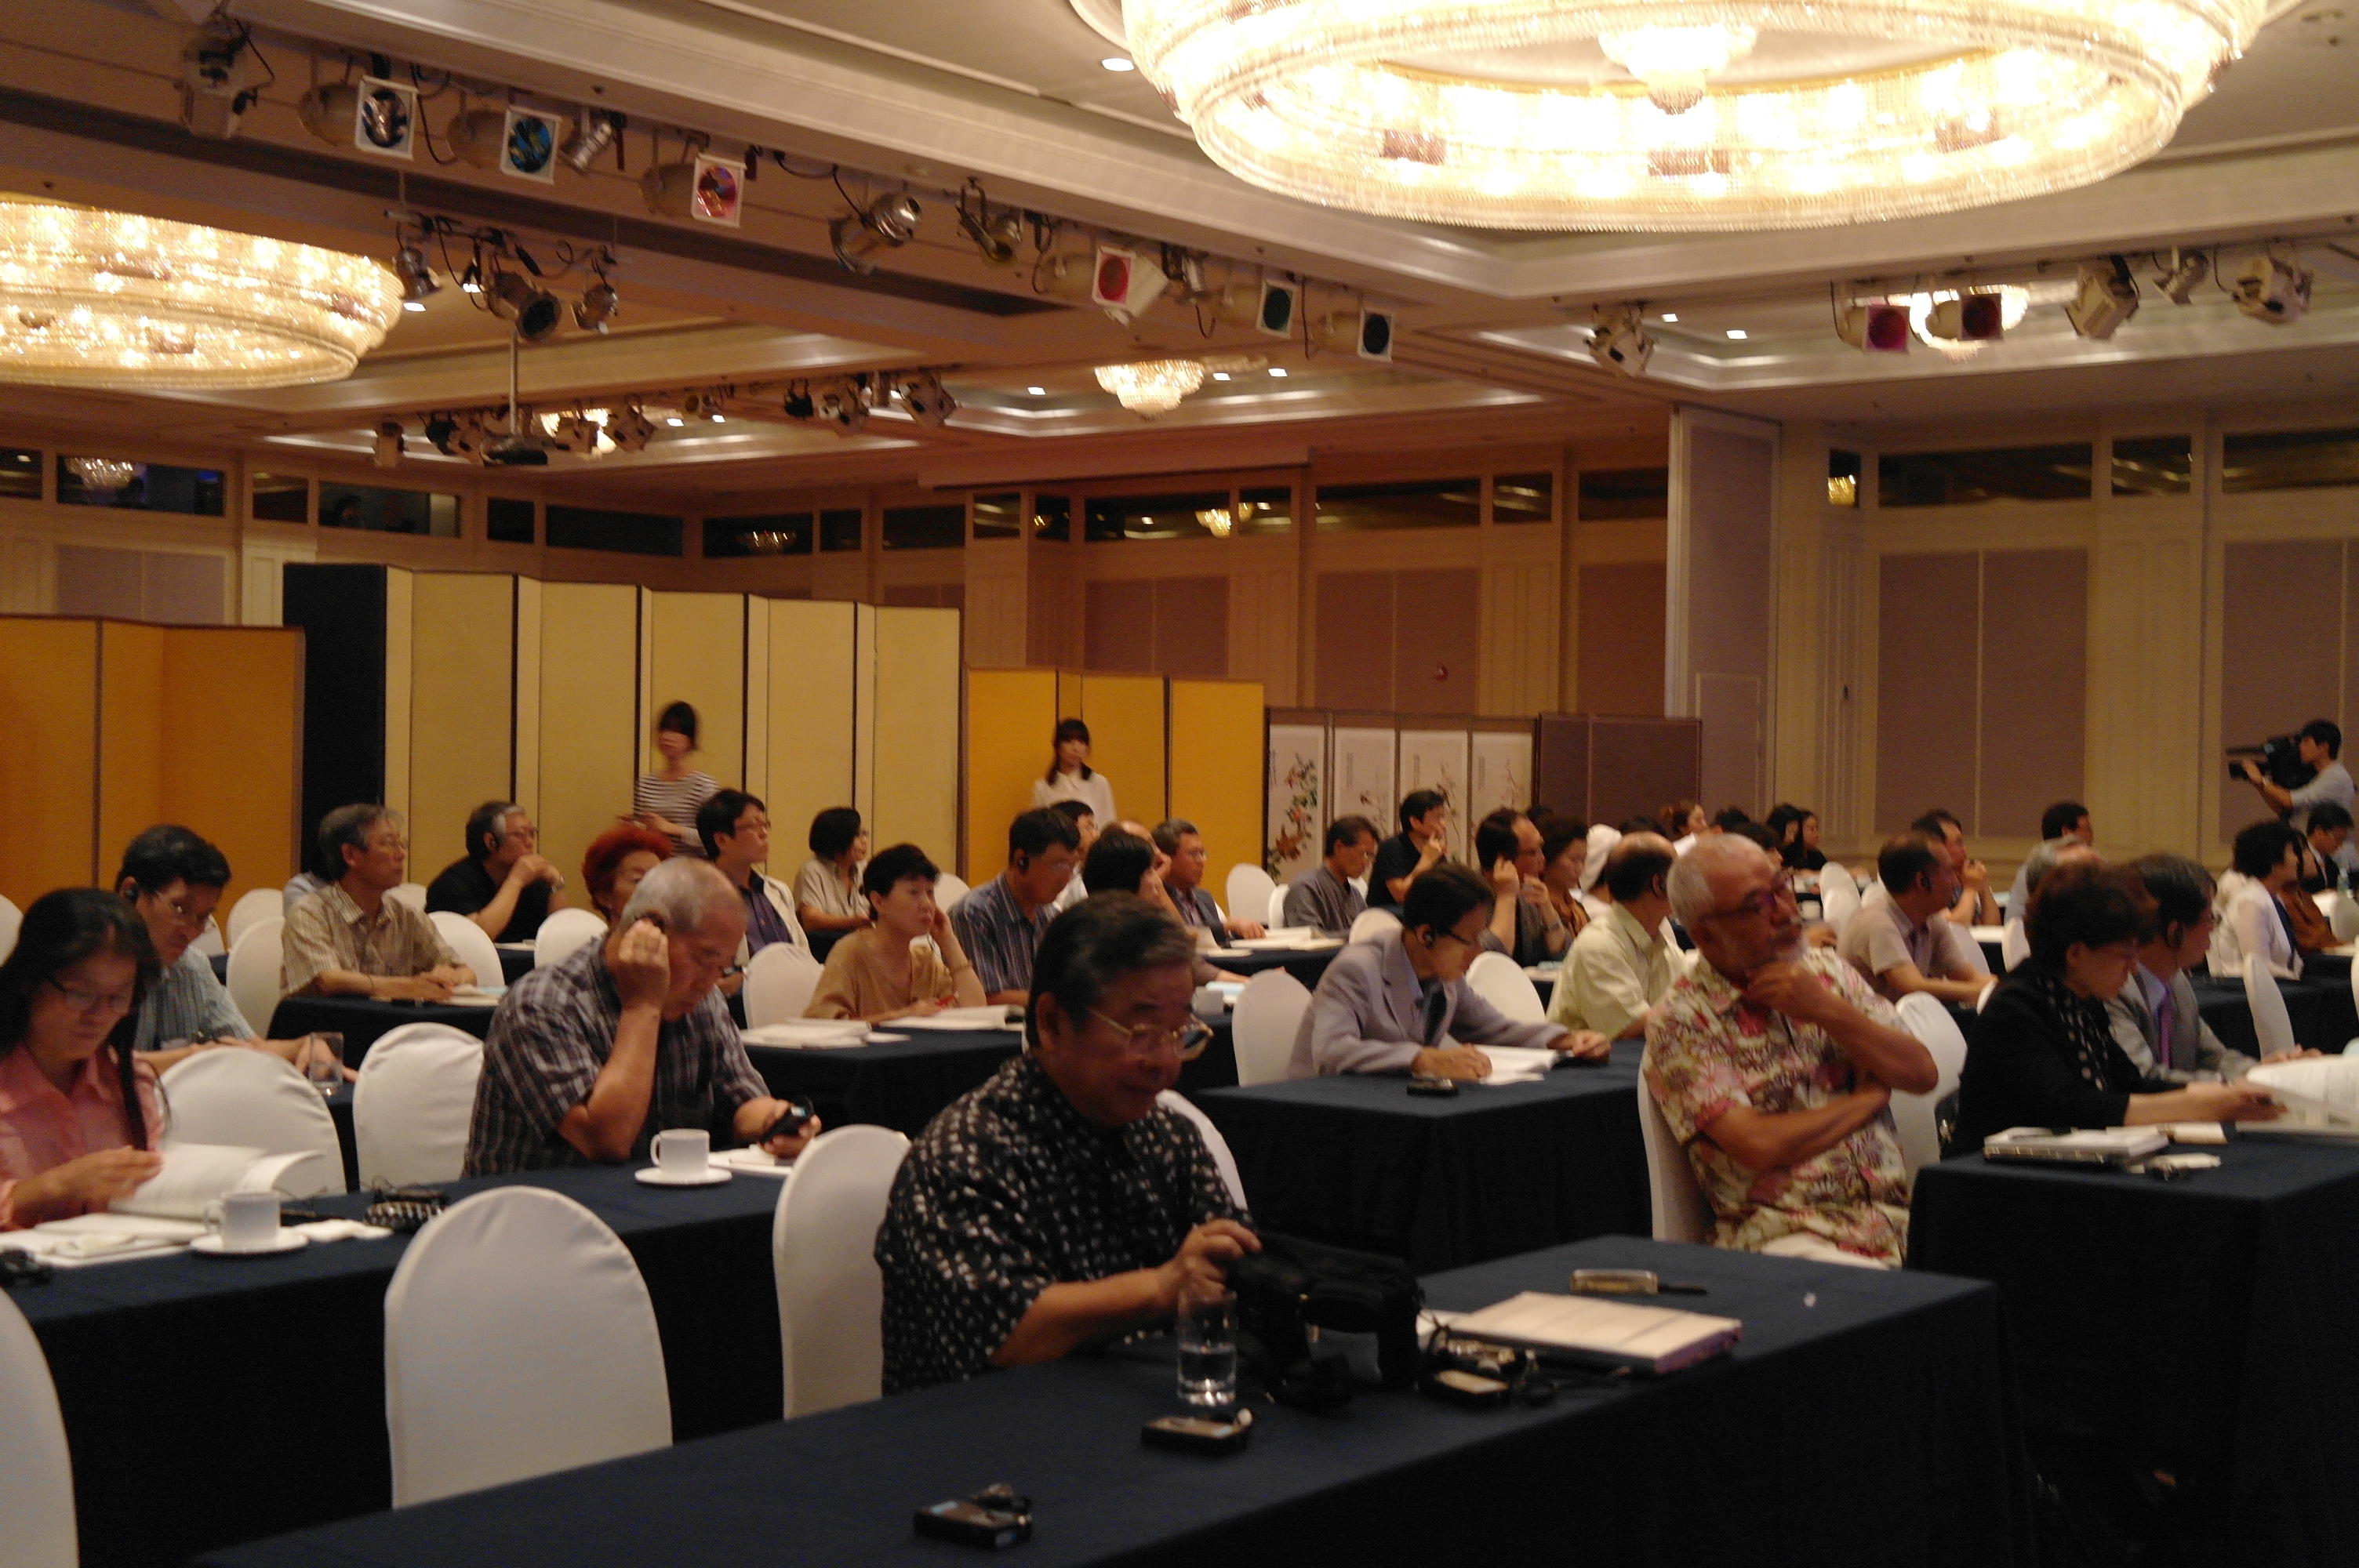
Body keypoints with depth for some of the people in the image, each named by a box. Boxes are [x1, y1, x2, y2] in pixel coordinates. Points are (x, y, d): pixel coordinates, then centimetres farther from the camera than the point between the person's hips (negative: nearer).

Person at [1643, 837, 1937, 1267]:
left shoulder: (1827, 970, 15)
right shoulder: (1681, 1022, -3)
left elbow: (1923, 1074, 6)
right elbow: (1759, 1146, -14)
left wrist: (1828, 1011, -7)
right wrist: (1869, 1098, 0)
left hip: (1895, 1213, 6)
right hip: (1784, 1232, -5)